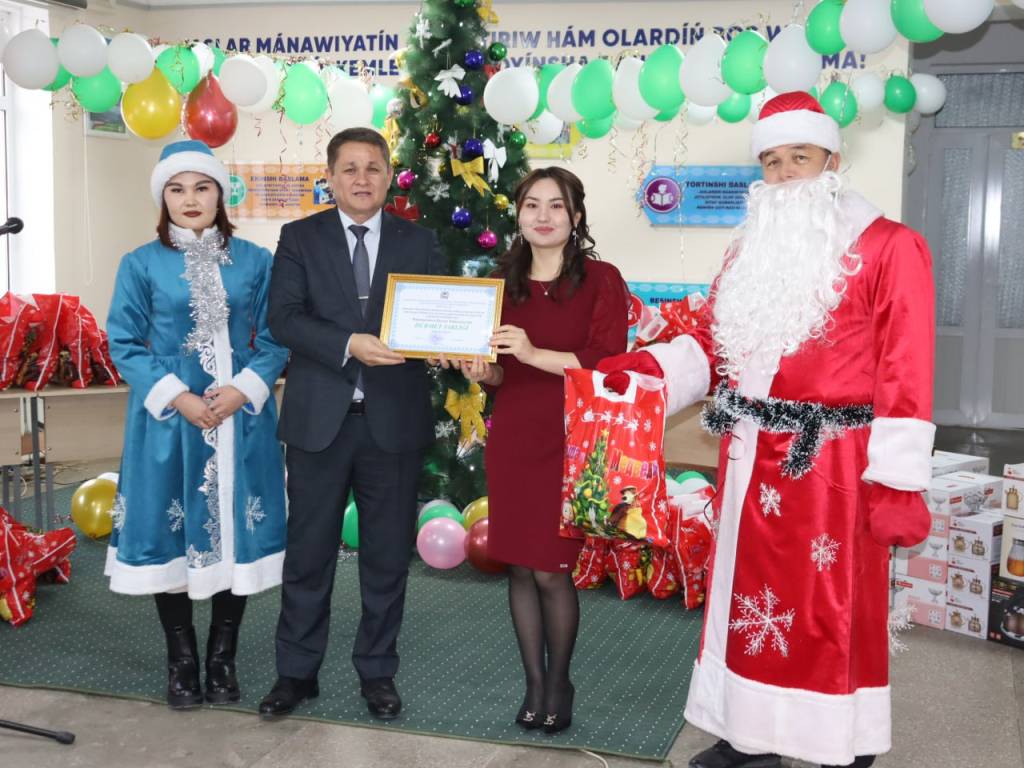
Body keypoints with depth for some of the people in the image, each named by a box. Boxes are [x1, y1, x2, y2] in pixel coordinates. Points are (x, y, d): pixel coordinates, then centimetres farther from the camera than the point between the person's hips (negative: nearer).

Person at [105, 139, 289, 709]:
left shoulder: (254, 261, 5)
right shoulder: (141, 265, 2)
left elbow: (275, 340, 3)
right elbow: (124, 344, -2)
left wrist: (243, 391, -13)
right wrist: (178, 398, -13)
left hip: (242, 418, 1)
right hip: (169, 419, -1)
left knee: (237, 534, 5)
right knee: (171, 535, 4)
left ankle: (223, 659, 20)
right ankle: (183, 661, 20)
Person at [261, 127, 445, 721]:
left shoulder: (420, 243, 7)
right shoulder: (301, 238, 4)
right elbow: (284, 317, -7)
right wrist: (349, 345, -22)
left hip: (395, 420, 1)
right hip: (319, 419, -1)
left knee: (388, 554, 10)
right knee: (309, 552, 8)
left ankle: (378, 671, 25)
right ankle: (297, 672, 23)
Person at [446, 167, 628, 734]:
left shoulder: (601, 280, -3)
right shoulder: (501, 282, 10)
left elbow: (608, 364, -13)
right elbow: (499, 374, 14)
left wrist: (534, 354, -23)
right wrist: (481, 371, -9)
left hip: (569, 441, -4)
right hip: (511, 438, 4)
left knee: (551, 571, -2)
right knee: (519, 566, 7)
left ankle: (559, 681, 20)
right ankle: (533, 682, 22)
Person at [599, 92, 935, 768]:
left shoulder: (890, 247, -5)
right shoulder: (751, 251, 15)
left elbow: (904, 373, -11)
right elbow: (711, 345, 15)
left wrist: (897, 482, -16)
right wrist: (646, 368, -3)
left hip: (833, 466, -6)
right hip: (751, 461, 6)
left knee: (834, 612, 2)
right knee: (750, 598, 14)